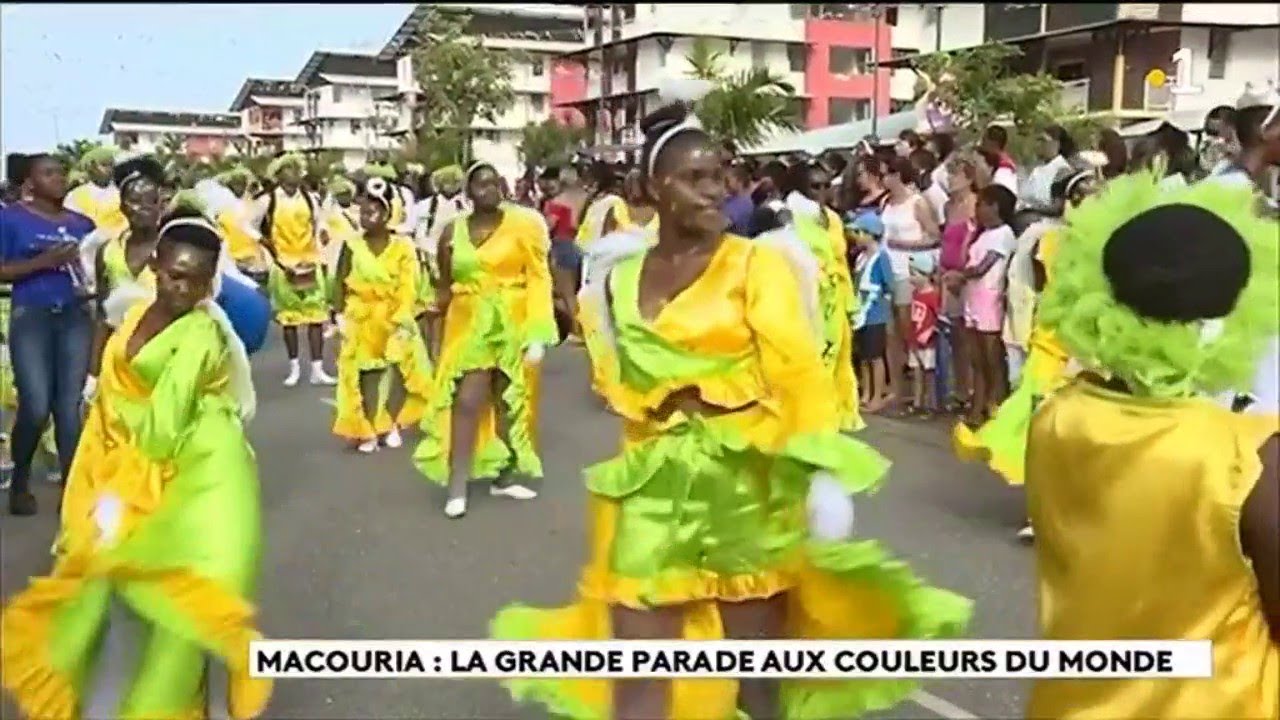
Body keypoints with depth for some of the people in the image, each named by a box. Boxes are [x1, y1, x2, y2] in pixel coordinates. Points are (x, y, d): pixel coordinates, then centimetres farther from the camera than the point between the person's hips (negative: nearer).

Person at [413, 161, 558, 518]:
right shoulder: (453, 231, 3)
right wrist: (439, 326, 7)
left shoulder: (522, 223, -4)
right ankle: (457, 487, -2)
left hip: (513, 325, 0)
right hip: (469, 325, 0)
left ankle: (502, 476, 23)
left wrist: (537, 332, -11)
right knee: (466, 403, -6)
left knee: (509, 402, 10)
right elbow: (445, 286, 10)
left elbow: (538, 278, -6)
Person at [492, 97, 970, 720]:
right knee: (636, 666, 4)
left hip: (747, 481, -3)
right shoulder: (621, 281, 7)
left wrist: (824, 472, -20)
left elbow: (799, 374, -12)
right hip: (654, 487, 3)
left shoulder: (757, 266, -5)